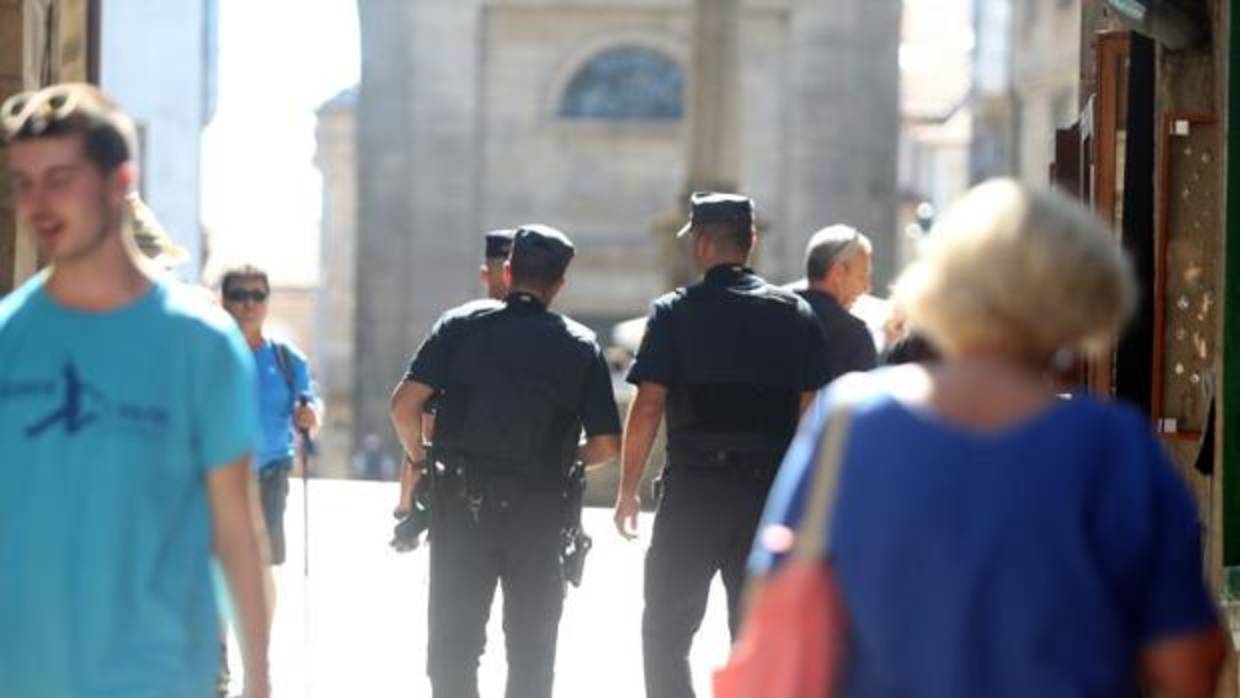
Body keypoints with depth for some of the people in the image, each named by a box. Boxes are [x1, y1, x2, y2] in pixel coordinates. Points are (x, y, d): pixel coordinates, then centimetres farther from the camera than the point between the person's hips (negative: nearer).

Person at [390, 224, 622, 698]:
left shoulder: (462, 325, -1)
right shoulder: (580, 346, 1)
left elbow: (405, 404, -9)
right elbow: (606, 444, -2)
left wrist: (420, 458, 8)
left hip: (462, 503, 0)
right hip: (540, 511, 0)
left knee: (454, 641, 6)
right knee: (531, 649, 11)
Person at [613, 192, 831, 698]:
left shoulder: (675, 313, -3)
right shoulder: (795, 314, 6)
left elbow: (648, 406, -8)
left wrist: (628, 489, -2)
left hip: (694, 488, -3)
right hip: (770, 490, 3)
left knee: (666, 634, 6)